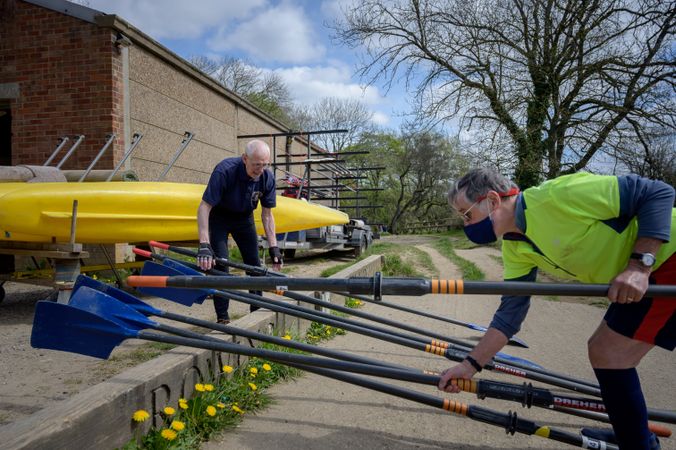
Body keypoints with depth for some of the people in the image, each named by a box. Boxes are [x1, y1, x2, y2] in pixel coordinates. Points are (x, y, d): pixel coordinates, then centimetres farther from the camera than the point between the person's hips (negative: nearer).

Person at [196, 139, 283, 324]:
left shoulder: (267, 178, -21)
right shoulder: (225, 170, -35)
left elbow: (267, 214, -11)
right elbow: (204, 207, -35)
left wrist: (273, 247, -14)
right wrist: (204, 245, -43)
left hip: (244, 218, 4)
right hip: (218, 217, -4)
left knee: (254, 264, 3)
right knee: (220, 263, -13)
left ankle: (257, 311, 17)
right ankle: (222, 317, -2)